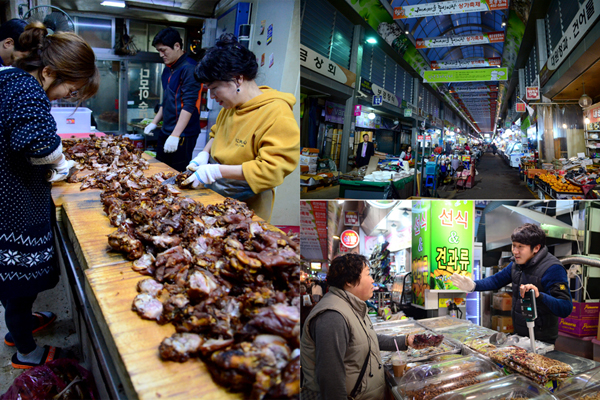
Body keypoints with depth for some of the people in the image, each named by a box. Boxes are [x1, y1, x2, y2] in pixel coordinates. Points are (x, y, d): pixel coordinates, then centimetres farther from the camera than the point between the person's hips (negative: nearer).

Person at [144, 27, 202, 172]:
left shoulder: (189, 68, -15)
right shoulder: (168, 69, 15)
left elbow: (189, 106, -21)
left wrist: (175, 135, -24)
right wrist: (154, 123, 21)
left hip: (183, 134, -9)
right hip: (166, 131, 9)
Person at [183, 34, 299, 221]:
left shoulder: (278, 115, -23)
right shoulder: (231, 105, 5)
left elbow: (271, 169, -27)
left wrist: (217, 171, -27)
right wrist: (205, 154, 5)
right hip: (213, 194, 7)